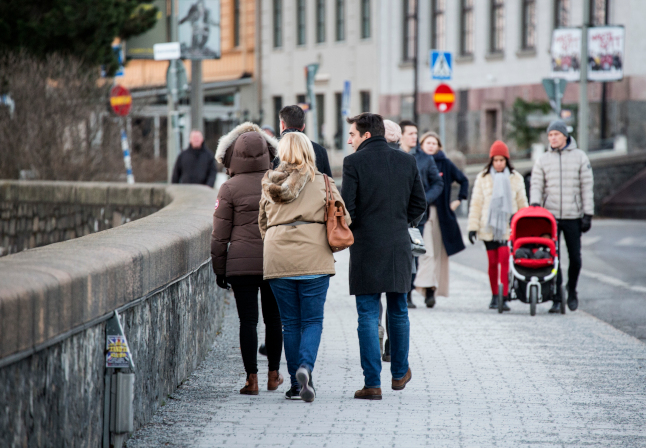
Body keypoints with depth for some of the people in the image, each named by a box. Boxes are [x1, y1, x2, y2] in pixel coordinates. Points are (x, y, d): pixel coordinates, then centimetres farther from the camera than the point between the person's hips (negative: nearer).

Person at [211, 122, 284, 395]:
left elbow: (220, 234, -2)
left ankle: (252, 379, -4)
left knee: (248, 321, 0)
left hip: (241, 264, -2)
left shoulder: (230, 189, -5)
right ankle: (273, 375, 21)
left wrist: (219, 269, 7)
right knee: (273, 319, 14)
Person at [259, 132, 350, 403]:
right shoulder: (322, 183, 1)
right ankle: (306, 367, -21)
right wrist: (330, 245, 17)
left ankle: (296, 385, 8)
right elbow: (342, 220, -1)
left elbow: (263, 225, 16)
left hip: (277, 260, 2)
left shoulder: (270, 185, 9)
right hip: (314, 260, -2)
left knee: (290, 323, 9)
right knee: (312, 320, 4)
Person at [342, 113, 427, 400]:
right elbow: (419, 204, 7)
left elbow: (347, 207, -12)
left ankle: (372, 383, -4)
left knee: (368, 316, -1)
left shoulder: (354, 163, -9)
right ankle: (400, 373, 30)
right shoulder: (407, 161, 5)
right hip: (399, 247, 4)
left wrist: (347, 232, 7)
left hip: (366, 247, -4)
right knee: (398, 311, 18)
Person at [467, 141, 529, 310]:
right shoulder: (483, 178, 7)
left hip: (508, 227, -1)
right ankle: (494, 296, 17)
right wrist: (473, 226, 3)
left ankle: (504, 297, -17)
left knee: (505, 259, -15)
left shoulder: (516, 178, 7)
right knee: (492, 262, 4)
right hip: (488, 227, 1)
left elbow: (522, 204, 12)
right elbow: (475, 204, 8)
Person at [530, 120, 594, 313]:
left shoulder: (579, 157, 4)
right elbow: (536, 185, 3)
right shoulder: (543, 161, 7)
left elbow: (587, 187, 3)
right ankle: (557, 299, -1)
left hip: (573, 216, 0)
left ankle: (572, 291, 28)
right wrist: (535, 202, -19)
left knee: (575, 258, 5)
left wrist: (588, 214, -3)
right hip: (550, 216, 0)